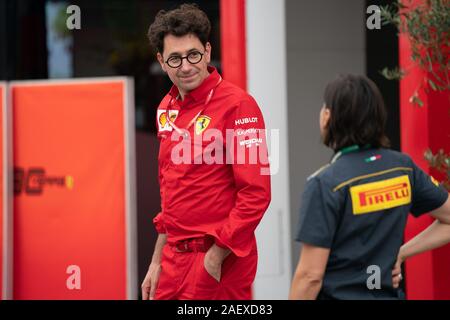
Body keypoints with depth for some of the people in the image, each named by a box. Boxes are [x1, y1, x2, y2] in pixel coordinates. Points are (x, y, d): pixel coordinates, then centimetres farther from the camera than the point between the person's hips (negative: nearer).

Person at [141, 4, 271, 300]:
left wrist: (216, 257, -16)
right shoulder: (166, 109, 9)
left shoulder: (237, 105, -13)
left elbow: (256, 194, -16)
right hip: (175, 261, 7)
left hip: (219, 263, -6)